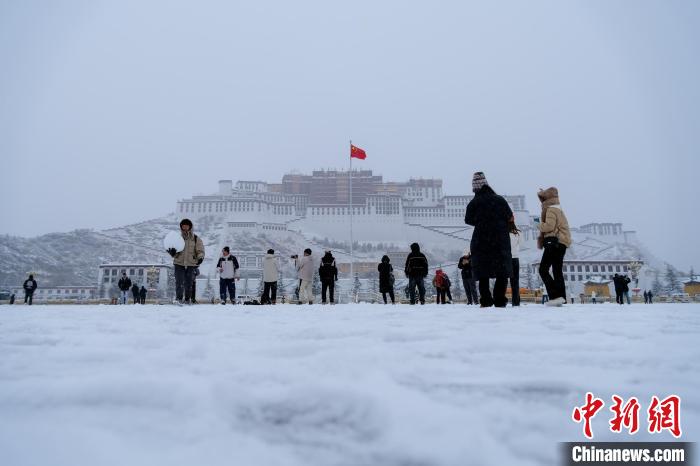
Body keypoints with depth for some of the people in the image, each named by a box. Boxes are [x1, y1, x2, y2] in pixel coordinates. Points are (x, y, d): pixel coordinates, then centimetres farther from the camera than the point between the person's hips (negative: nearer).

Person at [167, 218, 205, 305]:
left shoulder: (196, 239, 4)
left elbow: (200, 250, 1)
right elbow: (173, 252, 9)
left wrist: (200, 257, -19)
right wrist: (172, 252, -15)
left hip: (191, 264, 0)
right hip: (179, 263, 0)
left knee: (189, 283, 6)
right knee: (179, 282, -8)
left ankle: (187, 299, 18)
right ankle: (179, 298, 2)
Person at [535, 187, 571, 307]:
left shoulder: (551, 209, -9)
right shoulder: (558, 209, 22)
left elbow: (549, 226, -20)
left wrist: (538, 224, -3)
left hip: (554, 242, -10)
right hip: (561, 243, 10)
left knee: (543, 270, -10)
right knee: (557, 271, 9)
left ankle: (555, 296, -19)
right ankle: (561, 297, 7)